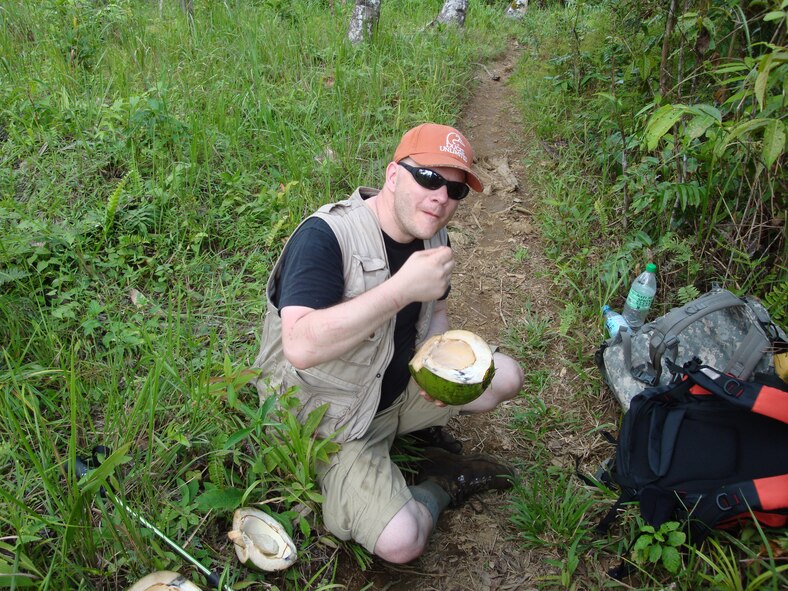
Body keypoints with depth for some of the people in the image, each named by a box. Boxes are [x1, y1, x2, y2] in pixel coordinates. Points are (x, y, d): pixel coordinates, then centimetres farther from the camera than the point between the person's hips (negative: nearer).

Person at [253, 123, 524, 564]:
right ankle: (441, 484, 10)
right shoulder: (325, 236, -27)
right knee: (400, 541, -21)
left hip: (402, 387, 7)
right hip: (330, 416, -7)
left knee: (506, 377, 1)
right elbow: (301, 347, -40)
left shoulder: (434, 237, -3)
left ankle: (422, 426, 18)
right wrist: (403, 288, -41)